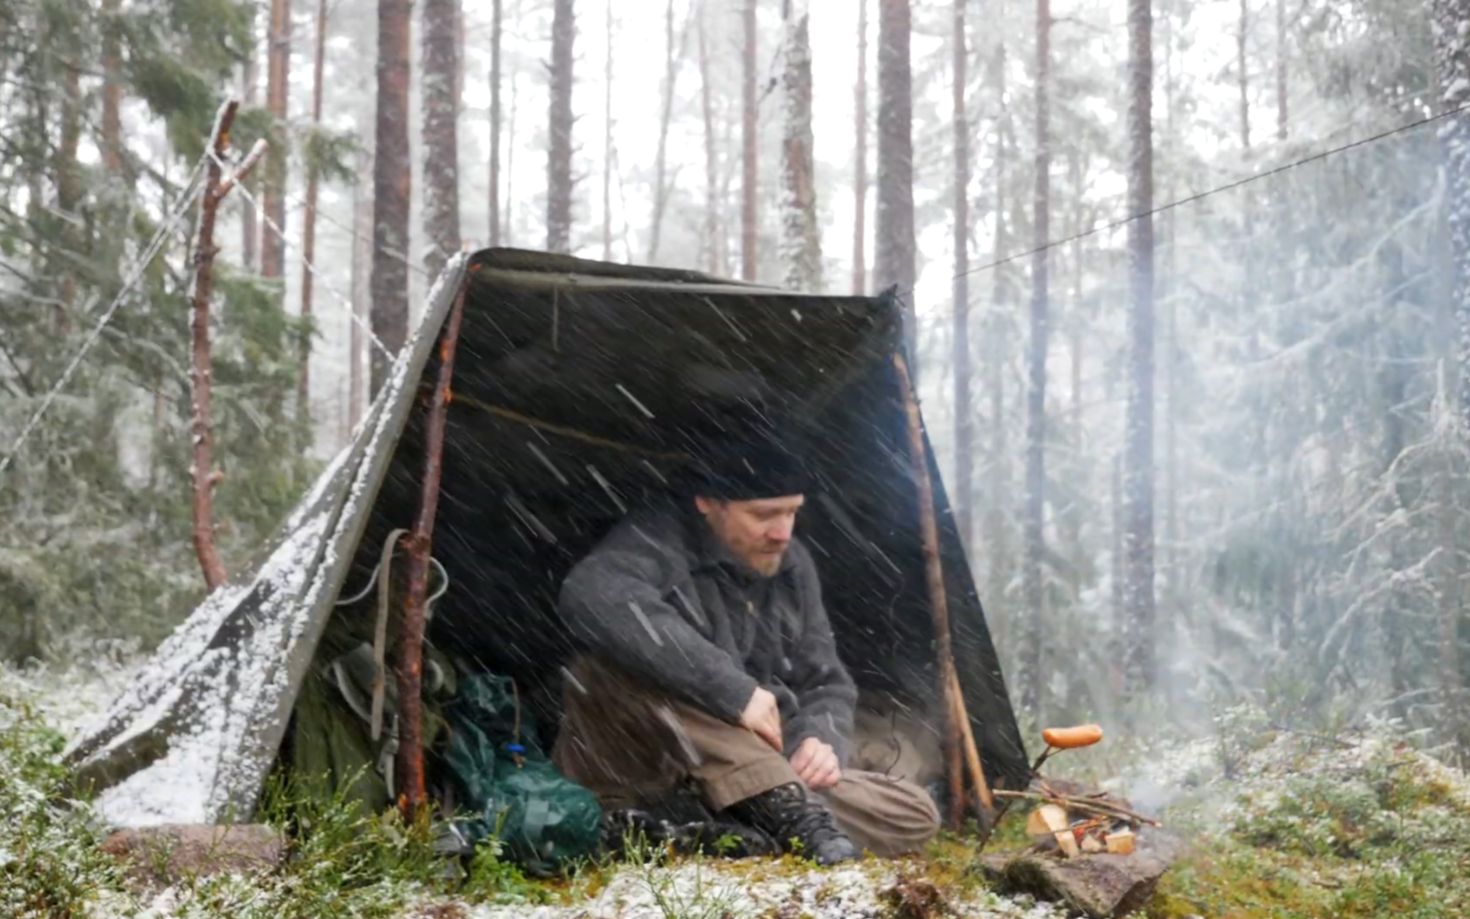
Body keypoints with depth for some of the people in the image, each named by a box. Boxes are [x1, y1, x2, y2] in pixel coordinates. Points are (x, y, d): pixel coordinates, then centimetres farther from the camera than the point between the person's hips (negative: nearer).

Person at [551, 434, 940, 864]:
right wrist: (735, 691, -39)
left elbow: (826, 682, 10)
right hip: (625, 768, -6)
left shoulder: (791, 565, 5)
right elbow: (591, 598, -41)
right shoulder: (657, 541, -17)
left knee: (914, 817, -7)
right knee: (625, 665, -36)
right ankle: (786, 811, -36)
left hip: (729, 780, 7)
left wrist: (821, 740, -15)